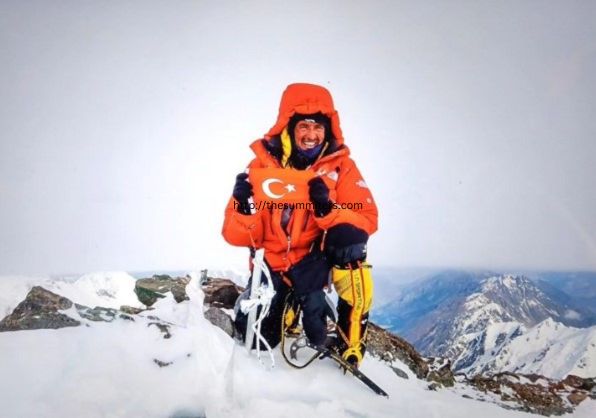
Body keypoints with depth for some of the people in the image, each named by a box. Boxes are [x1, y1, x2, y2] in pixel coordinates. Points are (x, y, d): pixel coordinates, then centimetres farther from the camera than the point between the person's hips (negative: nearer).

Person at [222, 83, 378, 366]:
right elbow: (239, 236, -6)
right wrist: (244, 207, -28)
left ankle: (350, 343, -18)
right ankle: (285, 310, 26)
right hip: (274, 262, 2)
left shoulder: (340, 165, -6)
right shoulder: (264, 163, -5)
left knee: (350, 237, -32)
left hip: (318, 256, -1)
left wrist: (327, 209, -31)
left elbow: (367, 219, -14)